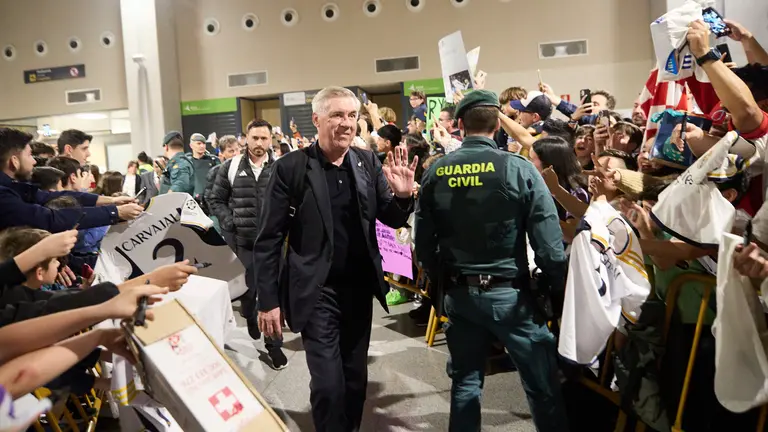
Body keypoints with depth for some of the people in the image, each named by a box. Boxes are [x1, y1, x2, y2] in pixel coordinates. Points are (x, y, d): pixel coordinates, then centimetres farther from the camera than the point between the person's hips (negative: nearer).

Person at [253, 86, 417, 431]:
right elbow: (268, 241, -7)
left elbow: (393, 220, 6)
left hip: (359, 288, 4)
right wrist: (268, 300, -9)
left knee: (356, 377, 16)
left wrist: (403, 196, -15)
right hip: (317, 291, -4)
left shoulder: (368, 163, 2)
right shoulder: (290, 168, -10)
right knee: (328, 383, -2)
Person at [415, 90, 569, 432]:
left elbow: (423, 240, 3)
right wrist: (560, 289, 0)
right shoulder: (518, 169, -11)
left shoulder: (435, 172, -2)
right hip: (509, 292, -3)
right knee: (542, 384, 10)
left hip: (458, 292, 4)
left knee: (465, 380, 17)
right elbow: (548, 241, -12)